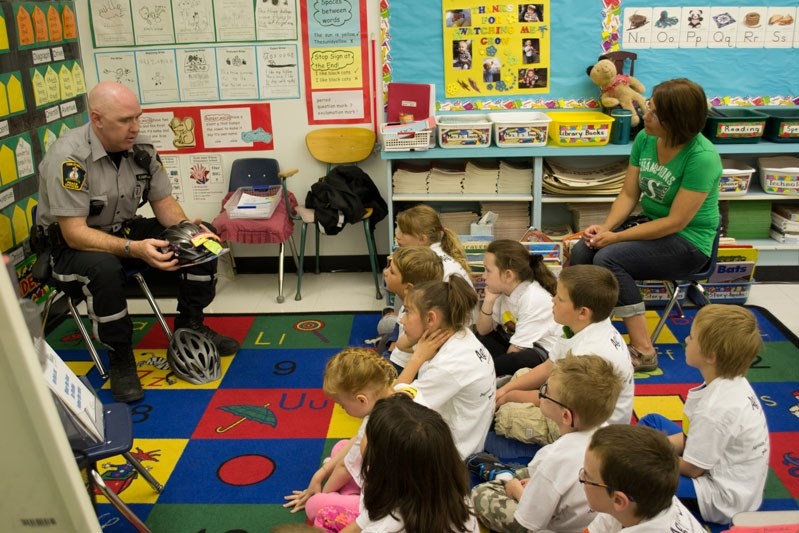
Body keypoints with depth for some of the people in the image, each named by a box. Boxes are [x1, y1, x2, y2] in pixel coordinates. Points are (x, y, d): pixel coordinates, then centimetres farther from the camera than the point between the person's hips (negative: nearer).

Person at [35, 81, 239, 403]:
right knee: (103, 267, -40)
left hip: (126, 230, 6)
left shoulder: (141, 149, -7)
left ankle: (190, 326, 6)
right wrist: (134, 249, -42)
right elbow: (75, 233, -29)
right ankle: (120, 360, -18)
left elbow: (164, 202, 0)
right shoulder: (68, 157, -26)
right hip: (72, 246, -6)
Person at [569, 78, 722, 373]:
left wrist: (617, 237, -22)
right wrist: (606, 227, -16)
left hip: (688, 241, -6)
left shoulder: (702, 157, -23)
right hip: (650, 225, 7)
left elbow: (676, 222, -23)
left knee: (608, 258, -28)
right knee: (581, 252, -16)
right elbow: (628, 194, 2)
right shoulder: (645, 139, -4)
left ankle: (643, 350, -19)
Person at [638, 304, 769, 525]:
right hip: (718, 468, 10)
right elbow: (693, 435, 5)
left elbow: (691, 468, -20)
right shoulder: (734, 383, -5)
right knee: (650, 422, 15)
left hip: (722, 500, -10)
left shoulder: (716, 409, -32)